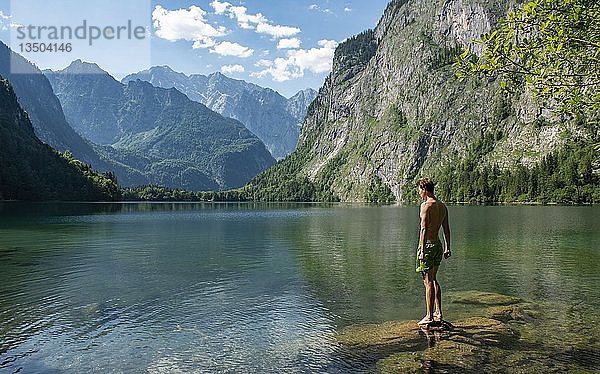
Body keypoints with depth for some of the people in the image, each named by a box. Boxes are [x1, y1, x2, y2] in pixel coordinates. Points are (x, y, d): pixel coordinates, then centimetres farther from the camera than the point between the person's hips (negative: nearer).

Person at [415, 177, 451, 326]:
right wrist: (448, 248, 19)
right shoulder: (442, 206, 11)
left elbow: (424, 229, -19)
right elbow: (446, 229, 14)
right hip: (438, 244, 8)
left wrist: (422, 250, -19)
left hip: (428, 245, -8)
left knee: (428, 282, -2)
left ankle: (430, 316, 4)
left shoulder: (426, 205, -14)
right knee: (434, 280, 18)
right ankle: (438, 314, 24)